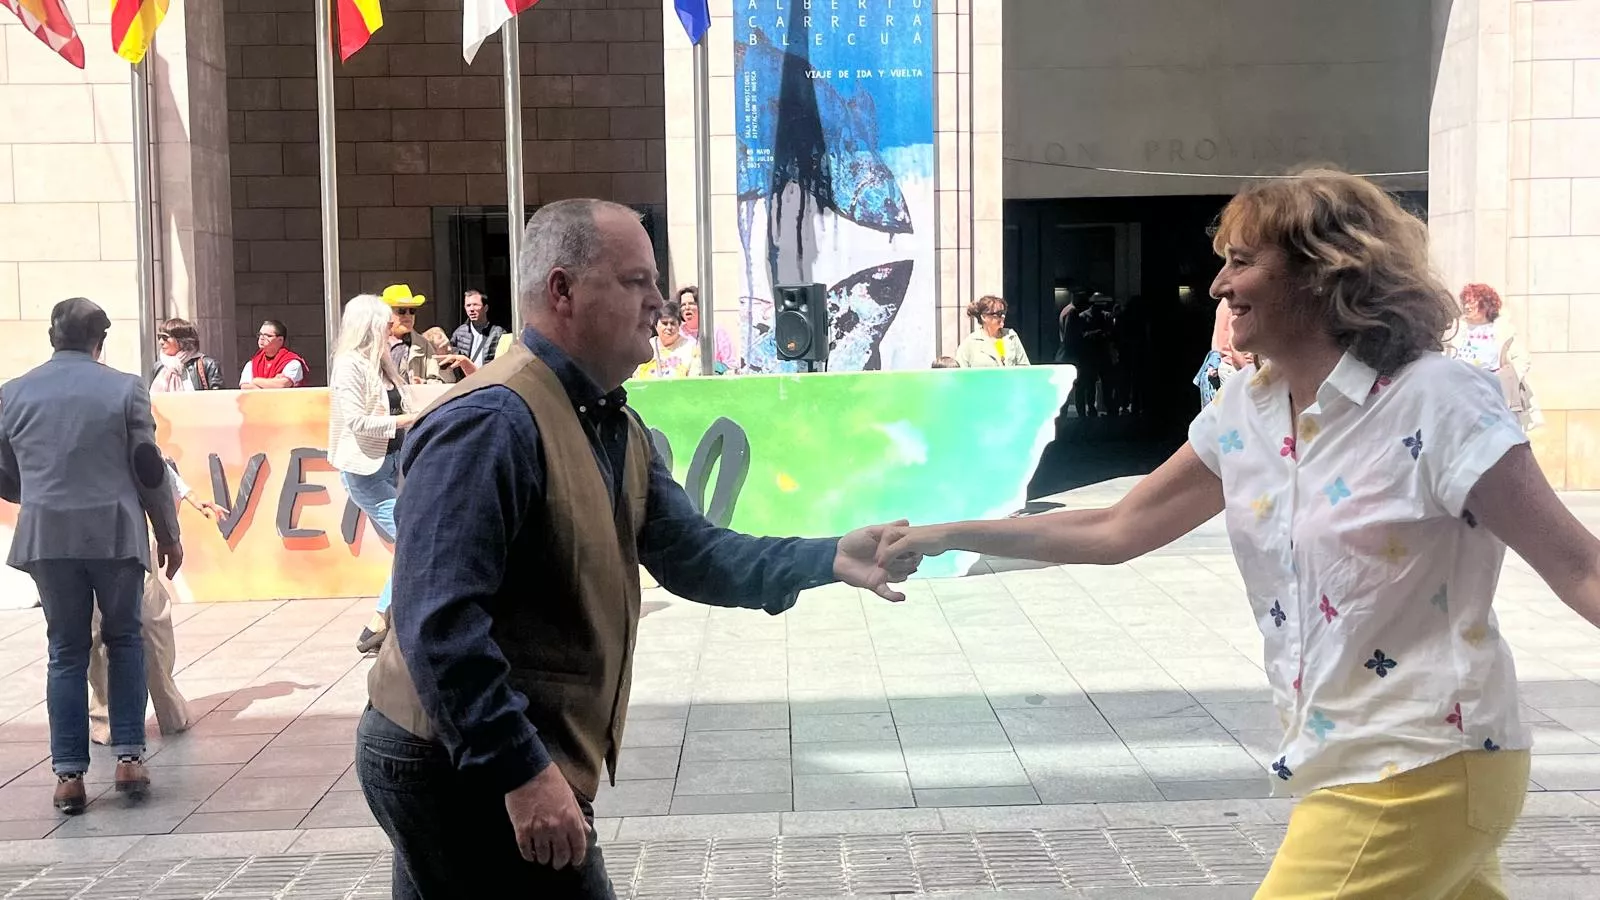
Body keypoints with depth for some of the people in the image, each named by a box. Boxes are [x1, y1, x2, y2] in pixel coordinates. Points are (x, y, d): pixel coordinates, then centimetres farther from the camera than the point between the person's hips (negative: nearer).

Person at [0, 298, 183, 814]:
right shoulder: (124, 388, -3)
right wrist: (169, 534, 7)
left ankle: (69, 774, 10)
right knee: (124, 640, 15)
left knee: (66, 651, 11)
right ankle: (129, 756, 10)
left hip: (47, 538, 2)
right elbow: (149, 468, -4)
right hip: (115, 533, -2)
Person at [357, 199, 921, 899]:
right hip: (463, 770, -10)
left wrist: (829, 559, -9)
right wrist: (525, 773, -29)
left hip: (504, 767, 10)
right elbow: (439, 624, -28)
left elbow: (691, 554, 3)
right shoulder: (492, 420, -23)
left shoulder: (619, 431, 12)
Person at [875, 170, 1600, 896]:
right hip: (1347, 764, 7)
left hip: (1421, 771, -7)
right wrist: (948, 535, 5)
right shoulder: (1248, 408, 2)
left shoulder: (1437, 402, -18)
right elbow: (1116, 530, 8)